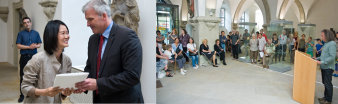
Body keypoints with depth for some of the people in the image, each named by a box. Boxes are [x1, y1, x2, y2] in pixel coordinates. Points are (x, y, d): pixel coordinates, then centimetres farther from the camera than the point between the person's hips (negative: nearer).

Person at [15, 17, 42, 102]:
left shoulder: (36, 33, 10)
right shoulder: (21, 33, 4)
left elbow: (39, 44, 11)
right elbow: (18, 45, -3)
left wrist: (36, 46, -11)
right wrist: (29, 47, -14)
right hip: (24, 57, -1)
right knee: (23, 76, 2)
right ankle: (22, 95, 9)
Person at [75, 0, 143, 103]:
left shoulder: (127, 36, -18)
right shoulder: (93, 39, 5)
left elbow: (132, 75, -23)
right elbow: (90, 67, 14)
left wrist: (98, 84, -24)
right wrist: (83, 83, -6)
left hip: (123, 99, -6)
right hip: (98, 98, 6)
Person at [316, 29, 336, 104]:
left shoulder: (332, 44, -16)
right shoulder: (326, 44, 11)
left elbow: (332, 57, -23)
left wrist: (322, 62, -25)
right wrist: (317, 59, 11)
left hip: (328, 67, -9)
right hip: (324, 67, 9)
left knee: (328, 84, 1)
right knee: (325, 83, 17)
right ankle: (326, 97, 29)